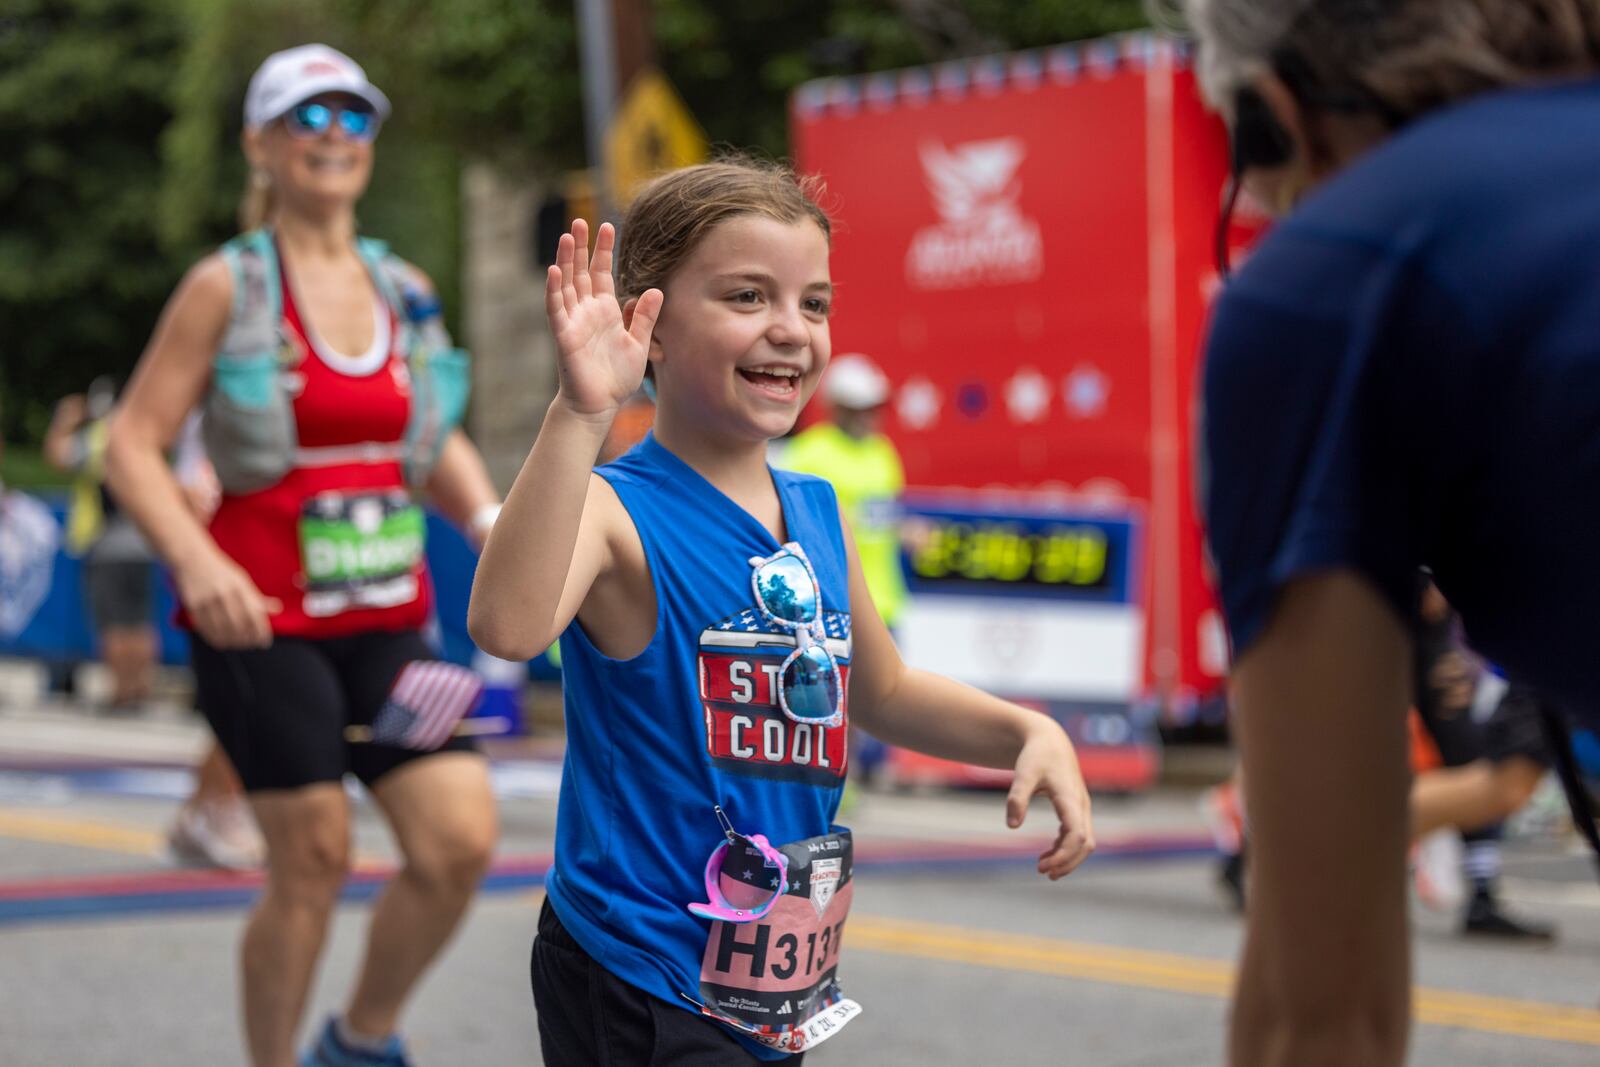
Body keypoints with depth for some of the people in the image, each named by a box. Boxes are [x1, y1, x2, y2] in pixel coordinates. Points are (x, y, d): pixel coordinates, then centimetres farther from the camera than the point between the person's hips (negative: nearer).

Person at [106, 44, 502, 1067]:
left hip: (388, 618, 5)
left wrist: (489, 519, 3)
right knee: (314, 860, -4)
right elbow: (135, 444, -5)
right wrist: (196, 560, -21)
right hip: (264, 621, -4)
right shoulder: (225, 288, -4)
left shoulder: (408, 291, 9)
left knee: (462, 839, -6)